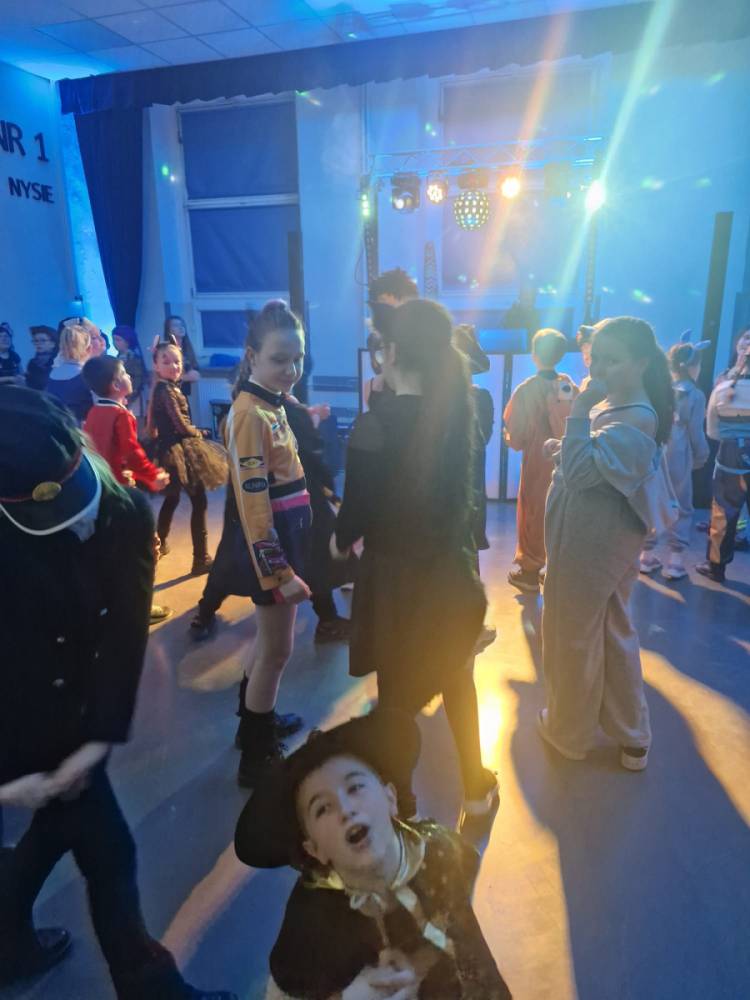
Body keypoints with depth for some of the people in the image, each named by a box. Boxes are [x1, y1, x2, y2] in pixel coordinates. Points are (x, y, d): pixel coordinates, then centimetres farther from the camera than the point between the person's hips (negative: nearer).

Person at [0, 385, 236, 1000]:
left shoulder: (126, 514, -15)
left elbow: (125, 631, -13)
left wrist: (101, 738, -15)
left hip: (75, 716, 4)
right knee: (109, 853, 7)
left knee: (55, 828, 24)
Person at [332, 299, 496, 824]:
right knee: (457, 679, 26)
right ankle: (477, 788, 43)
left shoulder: (375, 424, -21)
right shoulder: (458, 410, -4)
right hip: (454, 565, 5)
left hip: (397, 576, -5)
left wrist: (341, 540, 8)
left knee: (397, 693, 16)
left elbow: (357, 511, -15)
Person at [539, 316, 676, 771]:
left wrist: (579, 413, -30)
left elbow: (578, 472, -31)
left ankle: (570, 731, 30)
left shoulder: (636, 420, -23)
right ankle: (630, 736, 35)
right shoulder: (617, 407, 8)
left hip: (592, 544, -10)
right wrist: (566, 446, 3)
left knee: (572, 637, 8)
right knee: (613, 634, 19)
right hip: (600, 540, 10)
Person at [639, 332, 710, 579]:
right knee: (682, 508, 10)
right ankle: (675, 561, 9)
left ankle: (647, 555, 20)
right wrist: (701, 458, 10)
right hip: (678, 458, -4)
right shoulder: (694, 395, -9)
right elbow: (696, 434, -5)